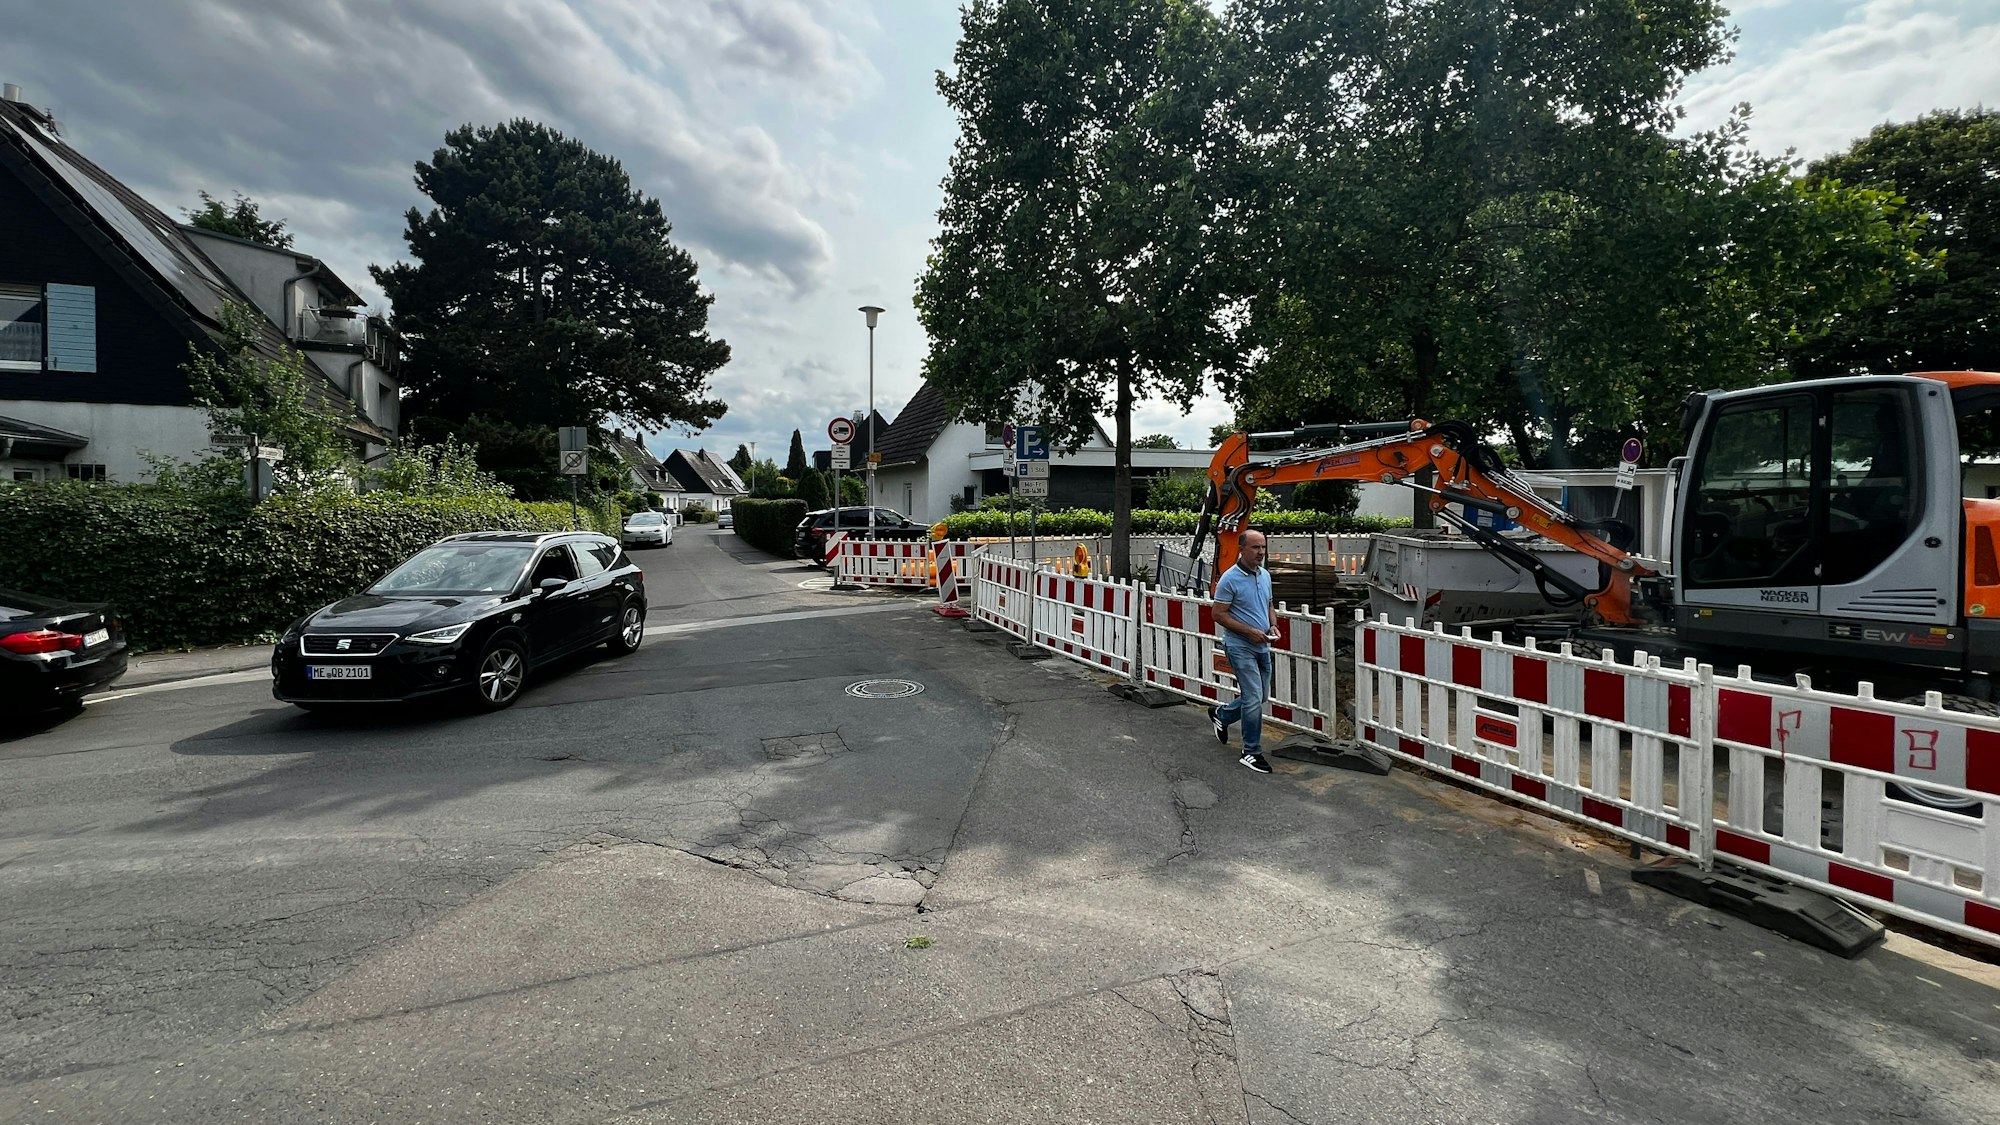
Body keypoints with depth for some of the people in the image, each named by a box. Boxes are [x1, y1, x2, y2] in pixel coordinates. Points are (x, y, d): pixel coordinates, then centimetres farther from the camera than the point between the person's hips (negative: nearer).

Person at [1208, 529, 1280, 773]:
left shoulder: (1265, 575, 8)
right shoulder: (1230, 579, -15)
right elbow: (1219, 615, -15)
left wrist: (1272, 626, 0)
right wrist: (1250, 631, -20)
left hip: (1262, 646, 8)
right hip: (1240, 646, -8)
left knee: (1259, 695, 16)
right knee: (1254, 698, -8)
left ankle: (1221, 715, 39)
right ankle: (1251, 752, 4)